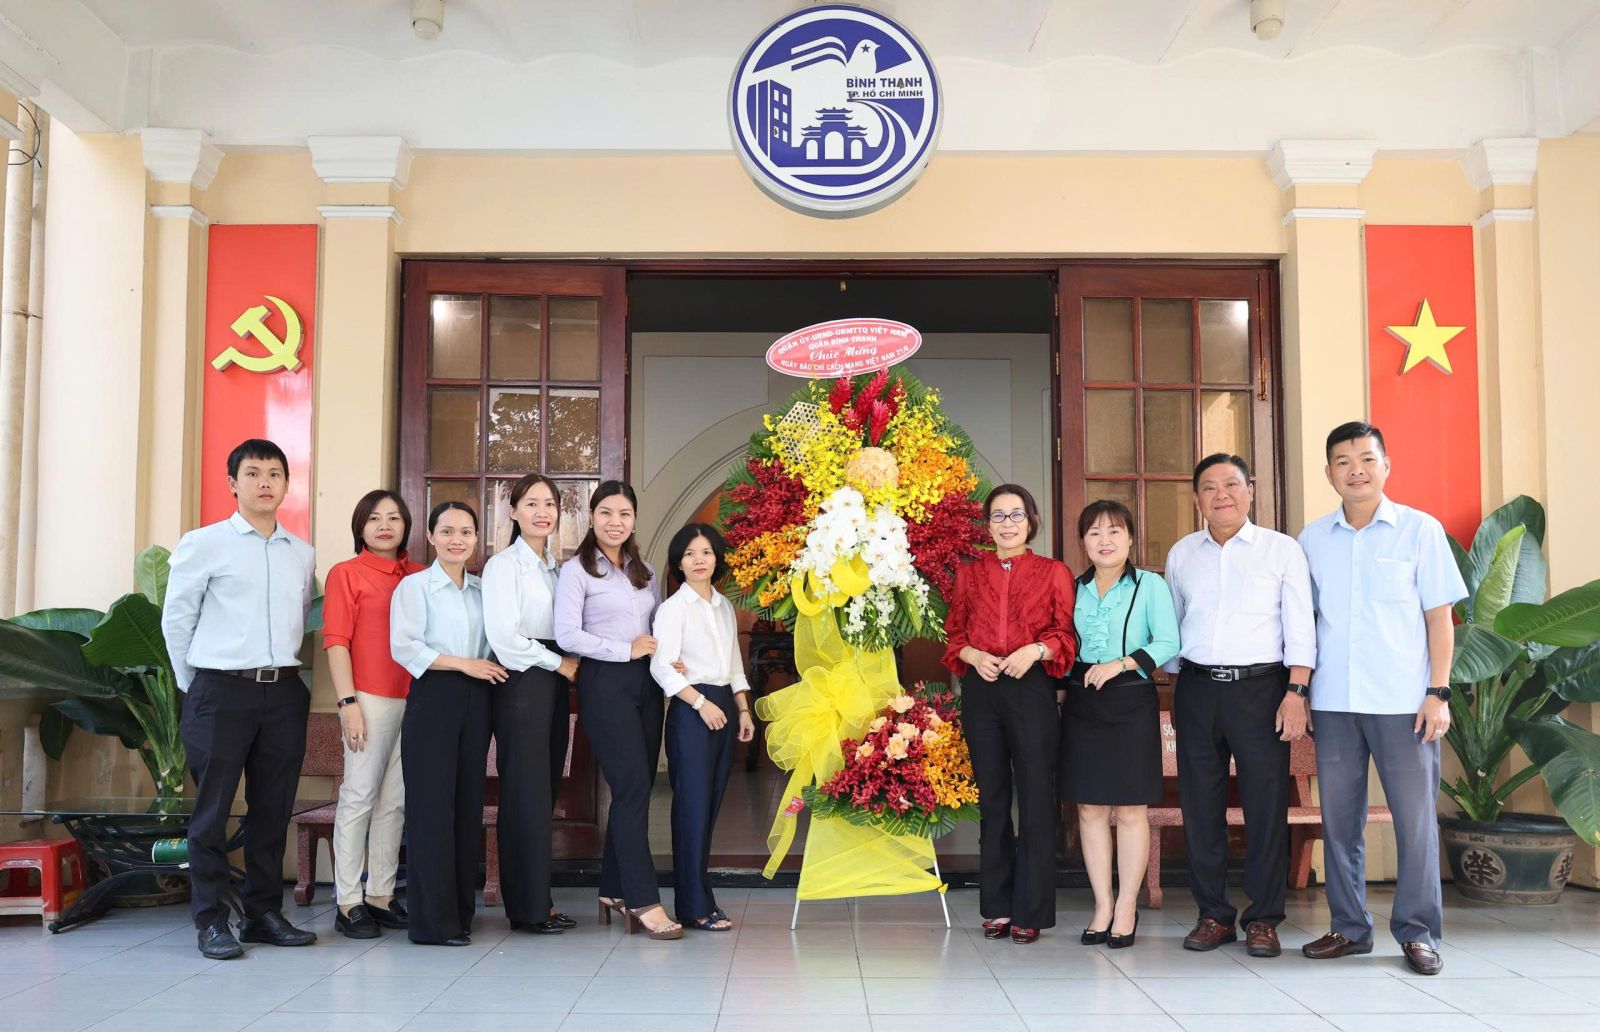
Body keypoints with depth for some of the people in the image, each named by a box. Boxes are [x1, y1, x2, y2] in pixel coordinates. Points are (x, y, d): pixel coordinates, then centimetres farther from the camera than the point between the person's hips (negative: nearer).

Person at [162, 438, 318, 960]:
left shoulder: (303, 554, 11)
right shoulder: (203, 544, -2)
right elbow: (176, 619, 2)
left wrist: (283, 668, 13)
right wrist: (196, 685, 5)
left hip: (285, 691, 4)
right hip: (221, 690, -4)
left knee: (273, 809, 8)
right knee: (213, 809, 0)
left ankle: (264, 912, 18)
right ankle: (210, 920, 8)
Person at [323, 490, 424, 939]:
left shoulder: (419, 576, 13)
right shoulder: (346, 574, 0)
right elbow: (335, 642, -5)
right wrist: (348, 703, -12)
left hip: (415, 699, 5)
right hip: (370, 699, -5)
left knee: (396, 801, 9)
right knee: (359, 797, -2)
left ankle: (381, 895, 17)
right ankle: (349, 902, 4)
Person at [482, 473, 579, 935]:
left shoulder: (557, 566, 17)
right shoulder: (503, 565, -5)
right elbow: (504, 636, -14)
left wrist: (569, 664, 2)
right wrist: (559, 663, -8)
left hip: (554, 681, 7)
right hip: (520, 682, -7)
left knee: (546, 792, 8)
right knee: (525, 793, -6)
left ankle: (538, 900, 13)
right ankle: (528, 906, 0)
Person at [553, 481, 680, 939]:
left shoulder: (644, 571, 17)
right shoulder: (577, 571, -2)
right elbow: (567, 635, -11)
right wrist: (626, 650, -12)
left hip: (646, 682, 6)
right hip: (605, 682, -6)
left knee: (636, 789, 7)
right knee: (633, 786, -11)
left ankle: (614, 888, 18)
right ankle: (643, 899, -8)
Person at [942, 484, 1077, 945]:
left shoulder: (1054, 573, 5)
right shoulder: (969, 574, 12)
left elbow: (1067, 635, 3)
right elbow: (954, 635, 12)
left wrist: (1035, 650, -14)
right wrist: (974, 656, -7)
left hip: (1032, 688, -2)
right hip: (981, 691, 3)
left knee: (1035, 799, -3)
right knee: (991, 798, 8)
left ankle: (1030, 912, 6)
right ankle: (997, 907, 16)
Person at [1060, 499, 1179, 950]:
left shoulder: (1150, 585, 1)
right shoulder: (1074, 588, 12)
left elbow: (1168, 643, -7)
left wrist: (1121, 664, -17)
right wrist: (1061, 690, 6)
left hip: (1131, 701, -3)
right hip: (1082, 704, 4)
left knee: (1130, 810, -1)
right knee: (1089, 809, 4)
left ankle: (1126, 908, 9)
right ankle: (1102, 906, 13)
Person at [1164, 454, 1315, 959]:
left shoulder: (1282, 550, 3)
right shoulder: (1181, 554, 13)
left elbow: (1300, 627, -1)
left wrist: (1296, 691, -10)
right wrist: (1175, 690, 13)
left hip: (1261, 689, -3)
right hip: (1197, 690, 3)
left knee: (1266, 805, -2)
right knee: (1200, 805, 5)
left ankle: (1263, 919, 8)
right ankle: (1214, 915, 15)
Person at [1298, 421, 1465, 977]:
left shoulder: (1420, 529, 2)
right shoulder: (1312, 539, 9)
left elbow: (1439, 616, 1)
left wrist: (1438, 692, -6)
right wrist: (1299, 690, 5)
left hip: (1403, 701, -3)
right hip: (1333, 701, 3)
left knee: (1415, 816, 0)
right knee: (1338, 817, 7)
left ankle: (1418, 933, 12)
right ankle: (1349, 927, 19)